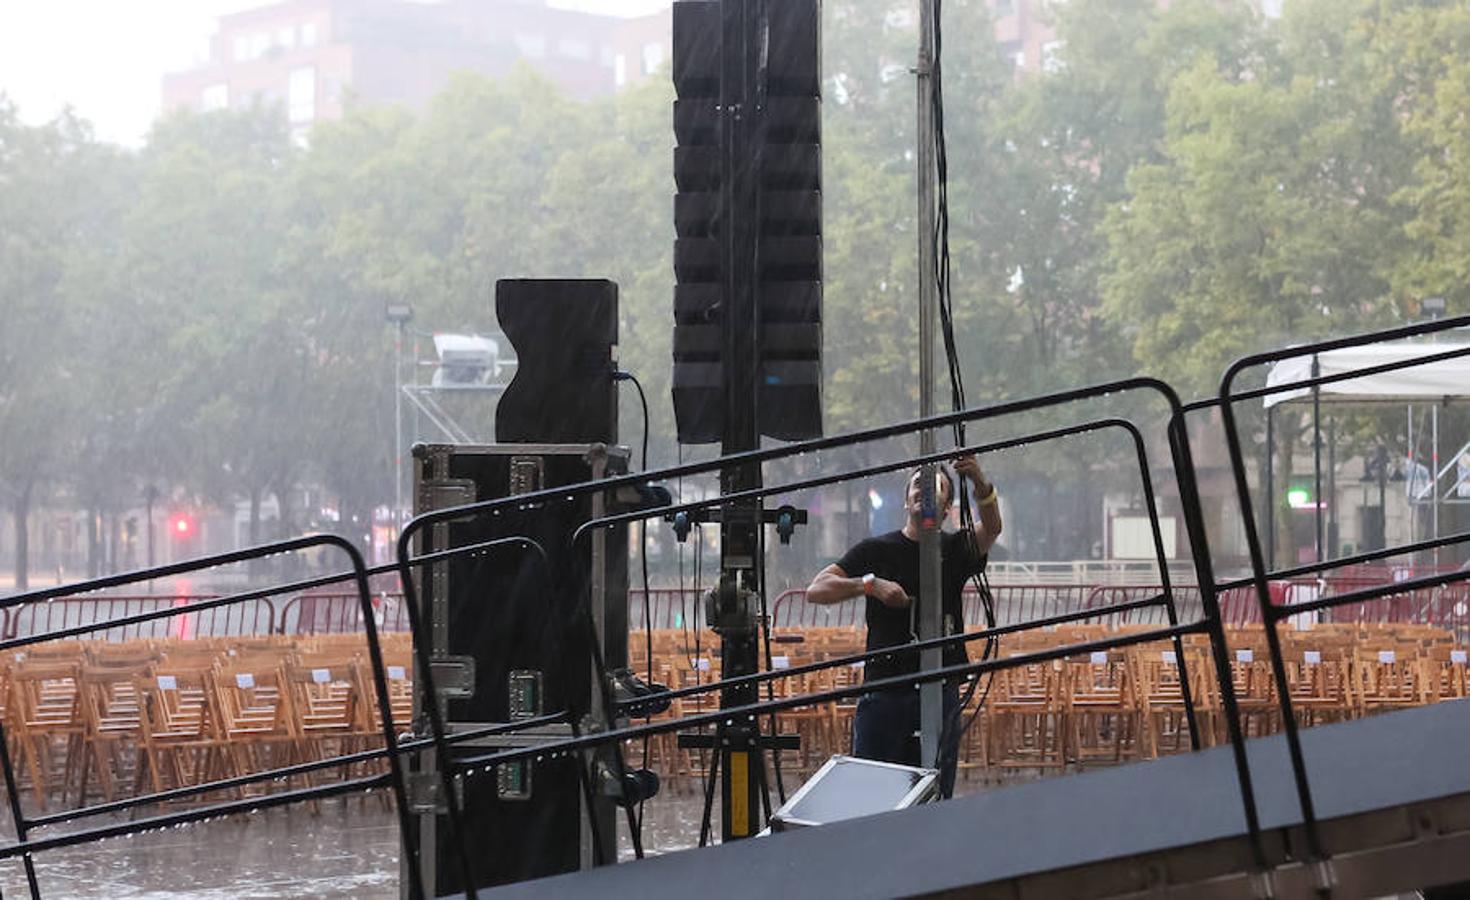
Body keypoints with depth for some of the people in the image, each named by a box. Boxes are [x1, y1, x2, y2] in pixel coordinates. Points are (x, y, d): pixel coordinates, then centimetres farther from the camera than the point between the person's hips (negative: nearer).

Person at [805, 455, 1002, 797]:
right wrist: (870, 584, -17)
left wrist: (980, 483, -32)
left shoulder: (955, 549, 10)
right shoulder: (876, 550, 7)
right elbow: (816, 590, -2)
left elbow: (991, 529, -13)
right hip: (884, 690, -1)